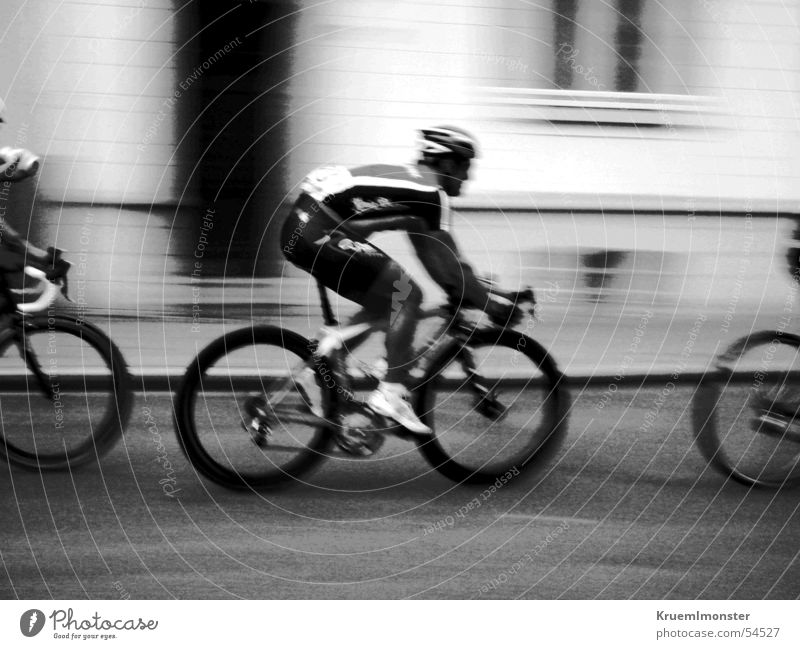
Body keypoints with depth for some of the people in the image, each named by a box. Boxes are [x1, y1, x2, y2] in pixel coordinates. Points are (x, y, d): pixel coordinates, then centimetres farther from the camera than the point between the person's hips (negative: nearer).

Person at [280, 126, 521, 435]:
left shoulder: (410, 183, 24)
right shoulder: (431, 191, -5)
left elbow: (429, 253, 30)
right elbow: (448, 261, -8)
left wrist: (465, 292, 30)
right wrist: (492, 305, -1)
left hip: (300, 227, 10)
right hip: (319, 231, -10)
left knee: (388, 303, 17)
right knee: (407, 294, -9)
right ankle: (391, 395, -15)